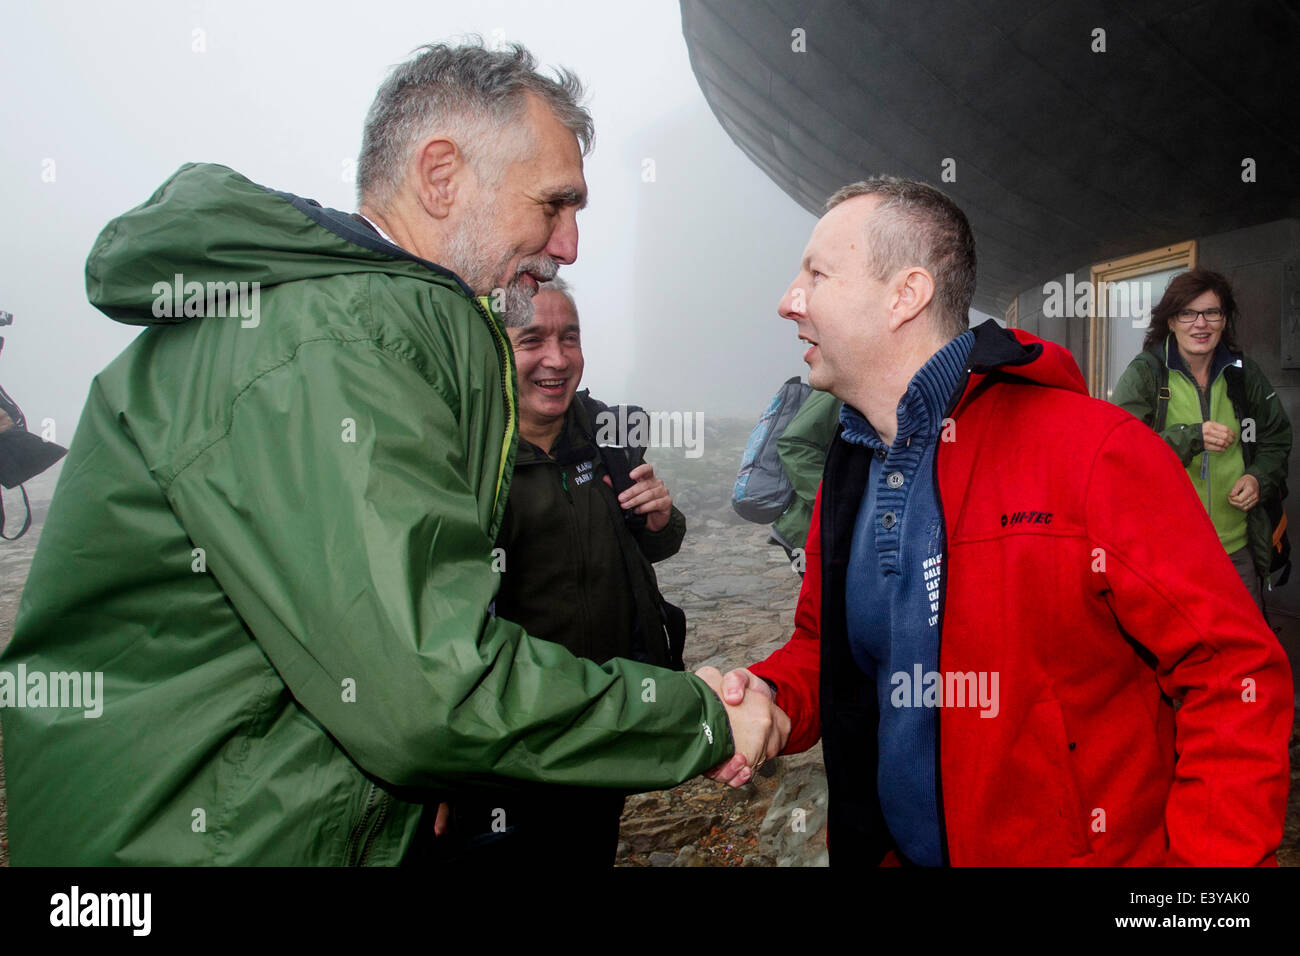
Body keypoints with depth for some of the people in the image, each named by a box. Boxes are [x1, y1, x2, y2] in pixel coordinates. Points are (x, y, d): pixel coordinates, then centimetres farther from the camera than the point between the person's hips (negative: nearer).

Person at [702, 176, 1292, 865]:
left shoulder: (1096, 449, -20)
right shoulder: (843, 475, 0)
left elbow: (1234, 673, -19)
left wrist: (1204, 856, -25)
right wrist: (770, 695, -10)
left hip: (1080, 848, -5)